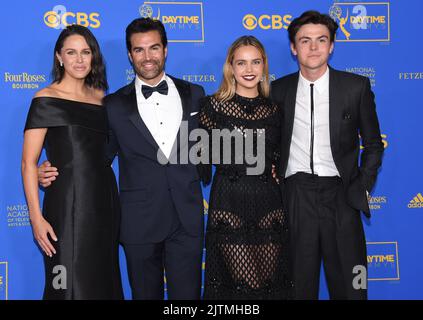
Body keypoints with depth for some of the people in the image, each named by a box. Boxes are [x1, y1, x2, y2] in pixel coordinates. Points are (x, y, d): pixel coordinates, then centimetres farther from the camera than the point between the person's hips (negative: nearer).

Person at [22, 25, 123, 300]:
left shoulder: (100, 97, 10)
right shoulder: (46, 99, -5)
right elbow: (29, 163, -7)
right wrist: (36, 217, -15)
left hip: (105, 200, 5)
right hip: (67, 203, -5)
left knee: (103, 281, 12)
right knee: (70, 285, 0)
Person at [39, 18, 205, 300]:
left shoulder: (194, 95, 6)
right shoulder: (114, 105, 2)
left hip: (187, 219, 1)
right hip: (140, 221, -1)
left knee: (188, 294, 6)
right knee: (146, 294, 11)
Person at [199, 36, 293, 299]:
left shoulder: (274, 109, 10)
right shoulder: (215, 105, 0)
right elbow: (203, 154, 5)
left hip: (268, 203, 3)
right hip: (229, 203, -3)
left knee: (272, 283, 5)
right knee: (247, 286, -4)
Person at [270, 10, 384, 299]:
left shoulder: (356, 87, 1)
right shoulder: (279, 90, 5)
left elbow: (373, 144, 8)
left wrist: (362, 187, 1)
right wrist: (274, 181, 3)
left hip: (340, 196, -1)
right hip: (295, 197, 1)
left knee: (350, 285, 4)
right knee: (299, 283, 8)